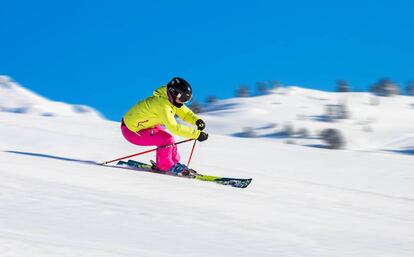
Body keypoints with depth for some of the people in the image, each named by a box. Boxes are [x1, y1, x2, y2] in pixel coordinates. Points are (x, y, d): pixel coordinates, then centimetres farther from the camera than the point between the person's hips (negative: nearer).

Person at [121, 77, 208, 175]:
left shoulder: (171, 100, -4)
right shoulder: (162, 105, -32)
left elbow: (185, 112, 4)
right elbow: (173, 127, -37)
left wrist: (197, 120, -16)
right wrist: (197, 134, -36)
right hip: (132, 131, -10)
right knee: (166, 140, -15)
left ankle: (174, 162, 25)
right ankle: (164, 166, 4)